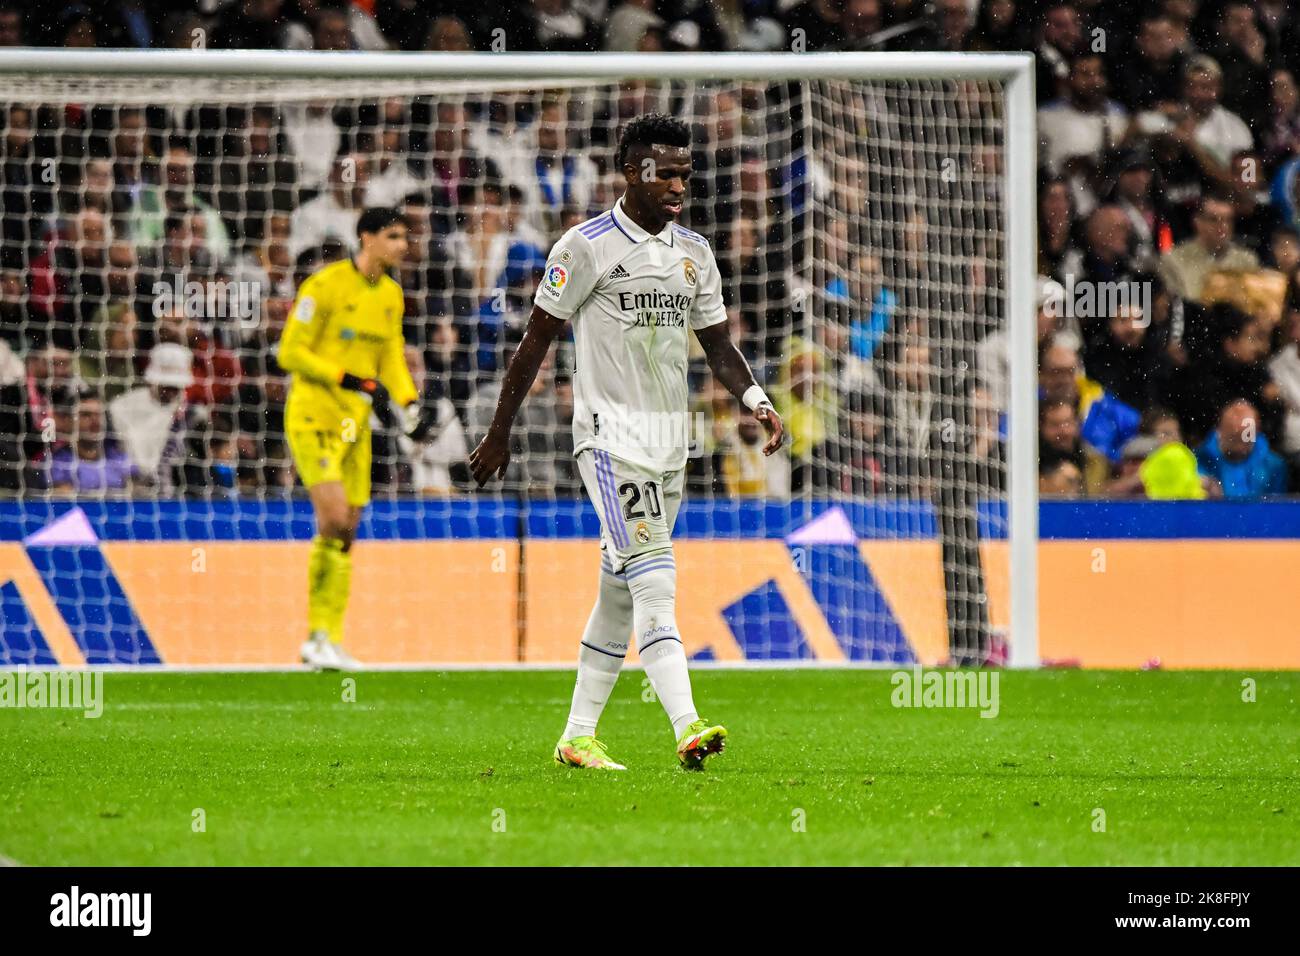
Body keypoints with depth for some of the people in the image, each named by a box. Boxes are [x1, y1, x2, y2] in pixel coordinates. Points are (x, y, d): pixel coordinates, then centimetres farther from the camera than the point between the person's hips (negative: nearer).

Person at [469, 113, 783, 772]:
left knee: (621, 595, 10)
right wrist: (498, 435, 1)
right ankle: (687, 729, -31)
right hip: (610, 434, -7)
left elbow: (717, 344, 17)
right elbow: (537, 340, -3)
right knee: (654, 580, -19)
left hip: (670, 439, 7)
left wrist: (757, 402, -3)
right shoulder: (587, 246, -7)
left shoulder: (694, 252, 12)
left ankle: (578, 736, 17)